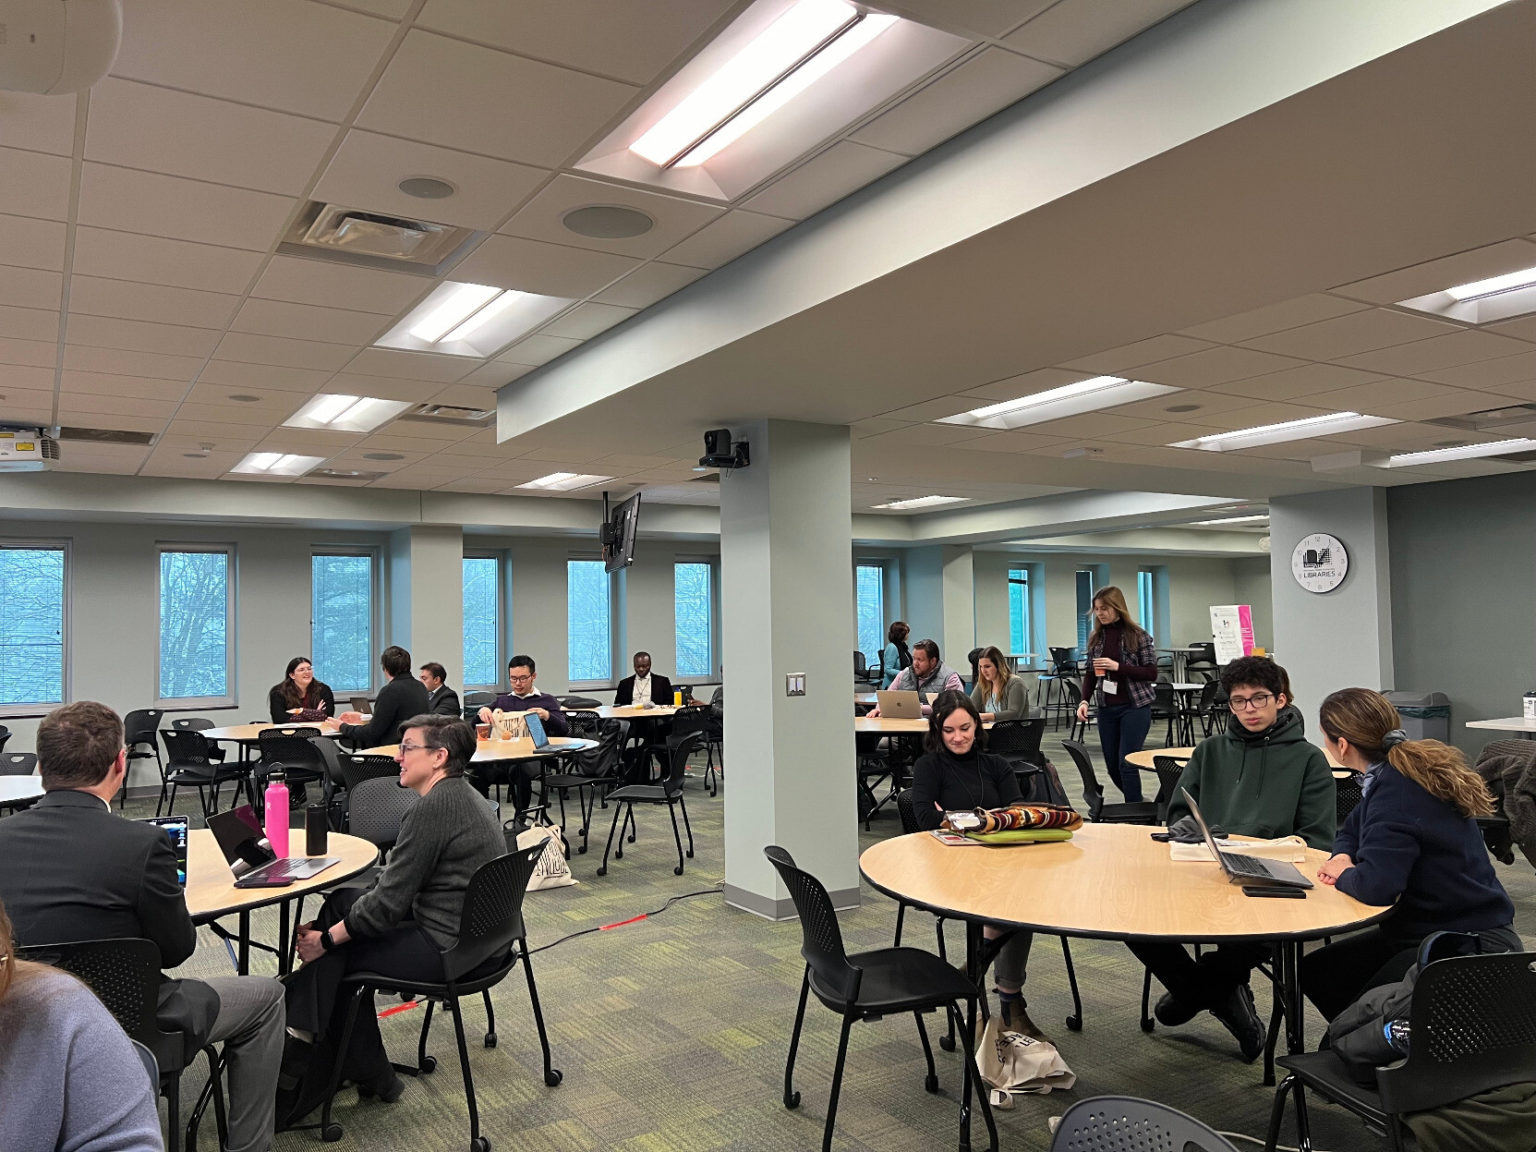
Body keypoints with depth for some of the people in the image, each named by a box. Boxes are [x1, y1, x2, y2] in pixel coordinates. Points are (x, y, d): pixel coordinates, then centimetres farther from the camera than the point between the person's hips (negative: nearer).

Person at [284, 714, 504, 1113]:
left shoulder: (433, 807, -21)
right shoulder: (462, 796, 10)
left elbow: (388, 901, -19)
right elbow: (400, 883, 14)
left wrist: (326, 939, -5)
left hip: (447, 949, -10)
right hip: (476, 935, 10)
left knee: (330, 952, 6)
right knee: (343, 900, 14)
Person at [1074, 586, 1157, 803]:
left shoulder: (1139, 636, -7)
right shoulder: (1097, 637, 6)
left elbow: (1152, 673, -9)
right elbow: (1090, 673, 11)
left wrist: (1118, 667, -19)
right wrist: (1085, 700, -4)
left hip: (1135, 706, -5)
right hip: (1106, 709, 5)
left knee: (1127, 763, -9)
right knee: (1112, 766, 10)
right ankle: (1136, 802, 32)